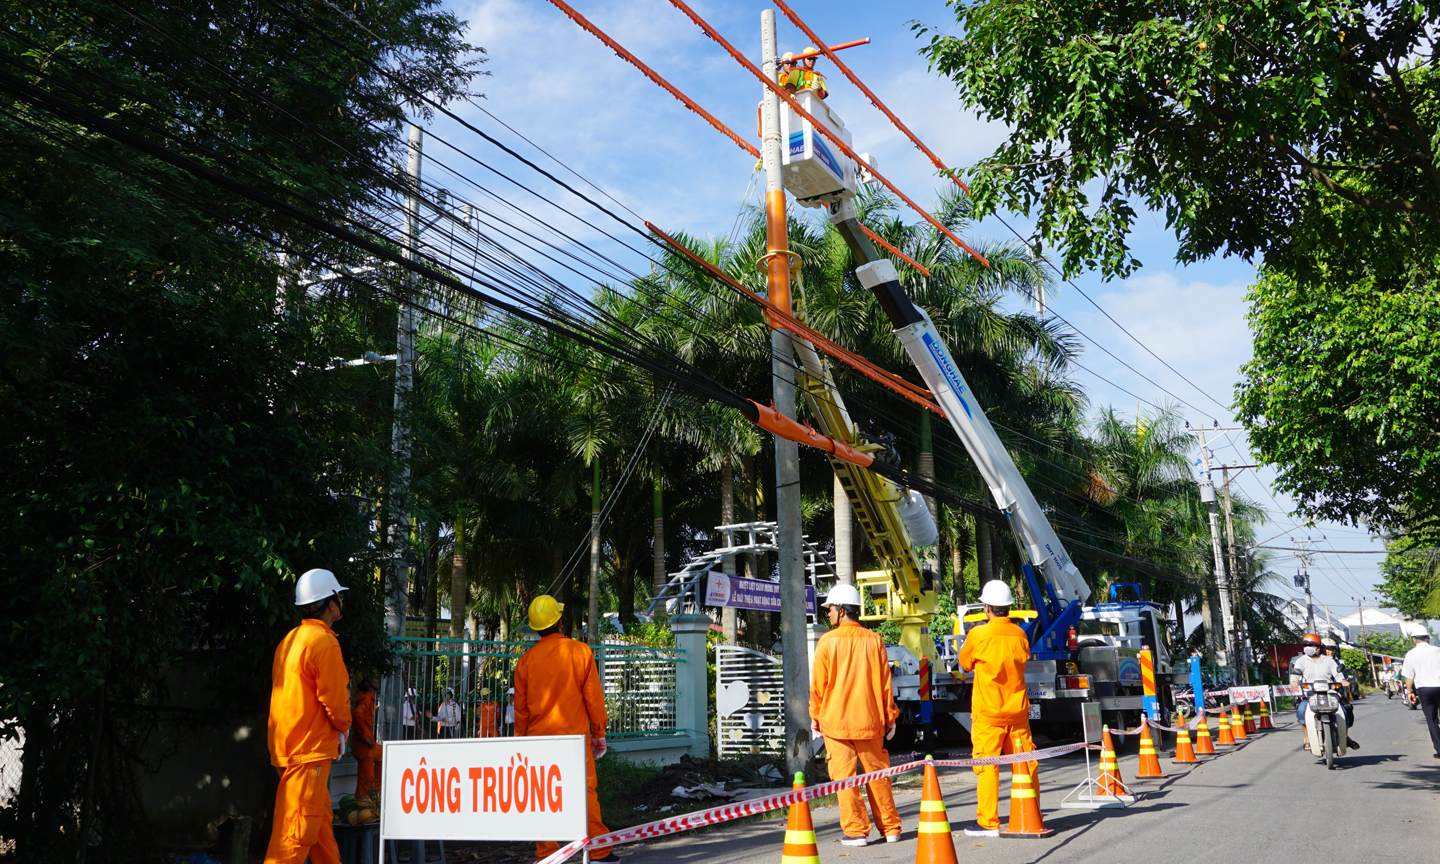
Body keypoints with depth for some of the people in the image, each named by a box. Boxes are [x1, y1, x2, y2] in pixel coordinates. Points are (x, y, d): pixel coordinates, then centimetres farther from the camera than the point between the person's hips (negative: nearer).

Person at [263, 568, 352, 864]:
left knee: (320, 819, 18)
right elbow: (334, 698, -15)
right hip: (309, 750, -10)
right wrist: (343, 726, 6)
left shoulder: (291, 640, 13)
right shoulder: (324, 642, -15)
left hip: (289, 746, 10)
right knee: (299, 828, -9)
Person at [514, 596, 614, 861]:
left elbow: (520, 707, 6)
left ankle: (546, 854, 8)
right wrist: (600, 733, 7)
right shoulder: (580, 651, -3)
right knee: (586, 792, 3)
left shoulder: (526, 660, 0)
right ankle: (599, 852, 6)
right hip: (575, 735, -1)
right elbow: (593, 696, 0)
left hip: (539, 737, 1)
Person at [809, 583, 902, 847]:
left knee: (844, 775, 2)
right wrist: (890, 716, 13)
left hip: (835, 719, -3)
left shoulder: (828, 642, -7)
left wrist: (815, 715, 9)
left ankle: (856, 831, 1)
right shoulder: (874, 640, 0)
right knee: (876, 774, 12)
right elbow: (885, 683, 5)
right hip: (869, 720, 3)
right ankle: (890, 828, 19)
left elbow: (818, 684, -3)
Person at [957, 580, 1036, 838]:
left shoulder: (979, 635, -12)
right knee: (1025, 763, 10)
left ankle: (988, 822, 1)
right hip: (1017, 709, 5)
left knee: (987, 765, 0)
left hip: (988, 712, -5)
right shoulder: (1019, 634, 1)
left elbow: (965, 663, 4)